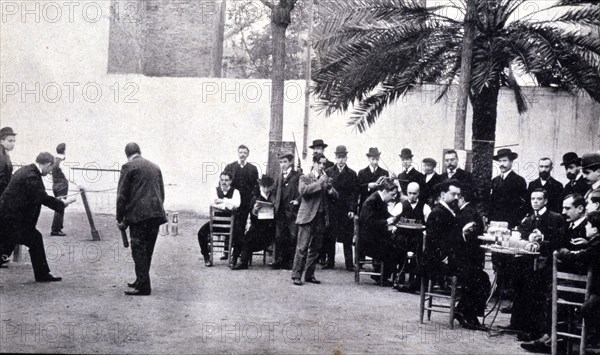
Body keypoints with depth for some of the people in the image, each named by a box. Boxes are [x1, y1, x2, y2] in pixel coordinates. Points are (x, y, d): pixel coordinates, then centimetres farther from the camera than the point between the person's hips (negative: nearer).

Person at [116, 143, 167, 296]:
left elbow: (122, 195, -4)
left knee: (139, 250, -3)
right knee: (147, 250, 15)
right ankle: (141, 281, 24)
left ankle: (143, 286, -5)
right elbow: (162, 192, 18)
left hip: (138, 214, -6)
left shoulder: (128, 167, -2)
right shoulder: (155, 167, 17)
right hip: (156, 214, 6)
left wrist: (120, 218, 1)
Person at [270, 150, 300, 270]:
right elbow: (275, 192, 22)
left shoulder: (297, 176, -1)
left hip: (292, 211, -5)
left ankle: (291, 261, 3)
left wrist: (297, 200, -17)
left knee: (293, 236, -3)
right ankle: (279, 260, 8)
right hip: (280, 211, 5)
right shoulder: (279, 177, 18)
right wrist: (275, 202, 7)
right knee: (279, 237, 3)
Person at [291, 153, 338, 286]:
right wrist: (319, 183, -18)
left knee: (315, 248, 8)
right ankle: (296, 276, -4)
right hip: (308, 217, -5)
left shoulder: (326, 179, 17)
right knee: (302, 247, -8)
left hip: (321, 218, 5)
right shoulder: (305, 178, 2)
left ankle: (309, 275, 17)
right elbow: (303, 191, -17)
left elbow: (335, 195, 14)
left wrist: (330, 190, -7)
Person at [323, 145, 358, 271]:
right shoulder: (328, 172, 9)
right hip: (331, 208, 1)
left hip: (346, 210, -1)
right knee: (329, 237, 3)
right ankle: (330, 261, 13)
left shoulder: (351, 174, 5)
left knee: (347, 239, 1)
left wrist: (352, 209, -7)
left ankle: (349, 264, 6)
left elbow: (354, 193, 0)